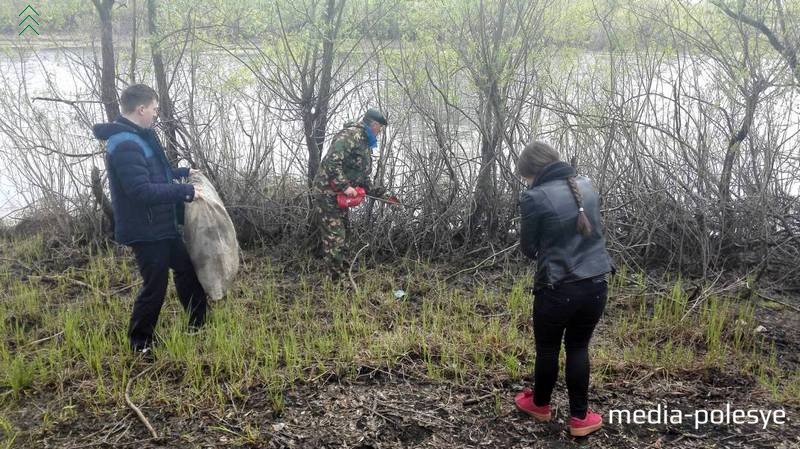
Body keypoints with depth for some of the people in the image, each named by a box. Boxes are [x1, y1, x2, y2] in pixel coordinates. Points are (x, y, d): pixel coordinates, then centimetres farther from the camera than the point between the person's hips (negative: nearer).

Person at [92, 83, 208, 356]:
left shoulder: (138, 137, 10)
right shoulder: (125, 145, -23)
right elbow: (142, 191, -30)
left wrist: (182, 172, 16)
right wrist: (185, 191, -24)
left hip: (161, 225, 11)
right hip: (144, 230, -10)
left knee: (186, 268, 19)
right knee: (155, 287, 1)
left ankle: (199, 326, 32)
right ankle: (140, 344, 18)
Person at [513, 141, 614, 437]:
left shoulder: (534, 198, -14)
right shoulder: (587, 186, 5)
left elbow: (528, 248, -3)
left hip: (557, 289, -5)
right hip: (596, 285, 5)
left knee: (547, 348, 17)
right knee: (578, 348, 19)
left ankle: (540, 405, 38)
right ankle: (580, 418, 25)